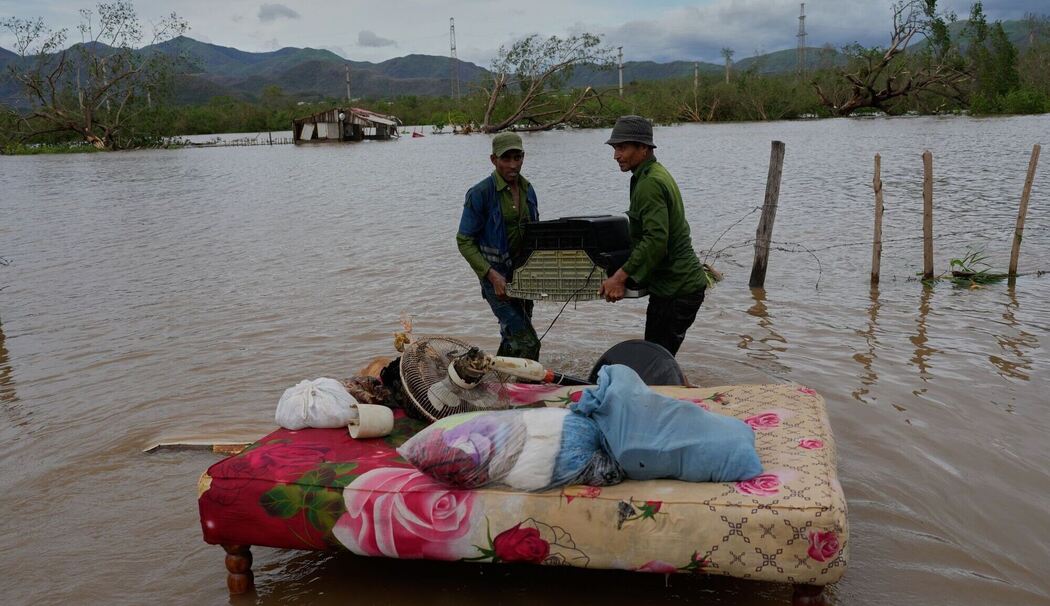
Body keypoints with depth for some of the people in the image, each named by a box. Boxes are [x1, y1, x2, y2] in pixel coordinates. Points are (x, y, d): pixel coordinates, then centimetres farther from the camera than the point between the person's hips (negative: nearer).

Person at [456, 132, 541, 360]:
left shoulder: (527, 189, 6)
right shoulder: (480, 194, -15)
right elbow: (465, 241, -13)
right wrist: (492, 275, -22)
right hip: (498, 277, -7)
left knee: (512, 338, 18)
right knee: (528, 343, -12)